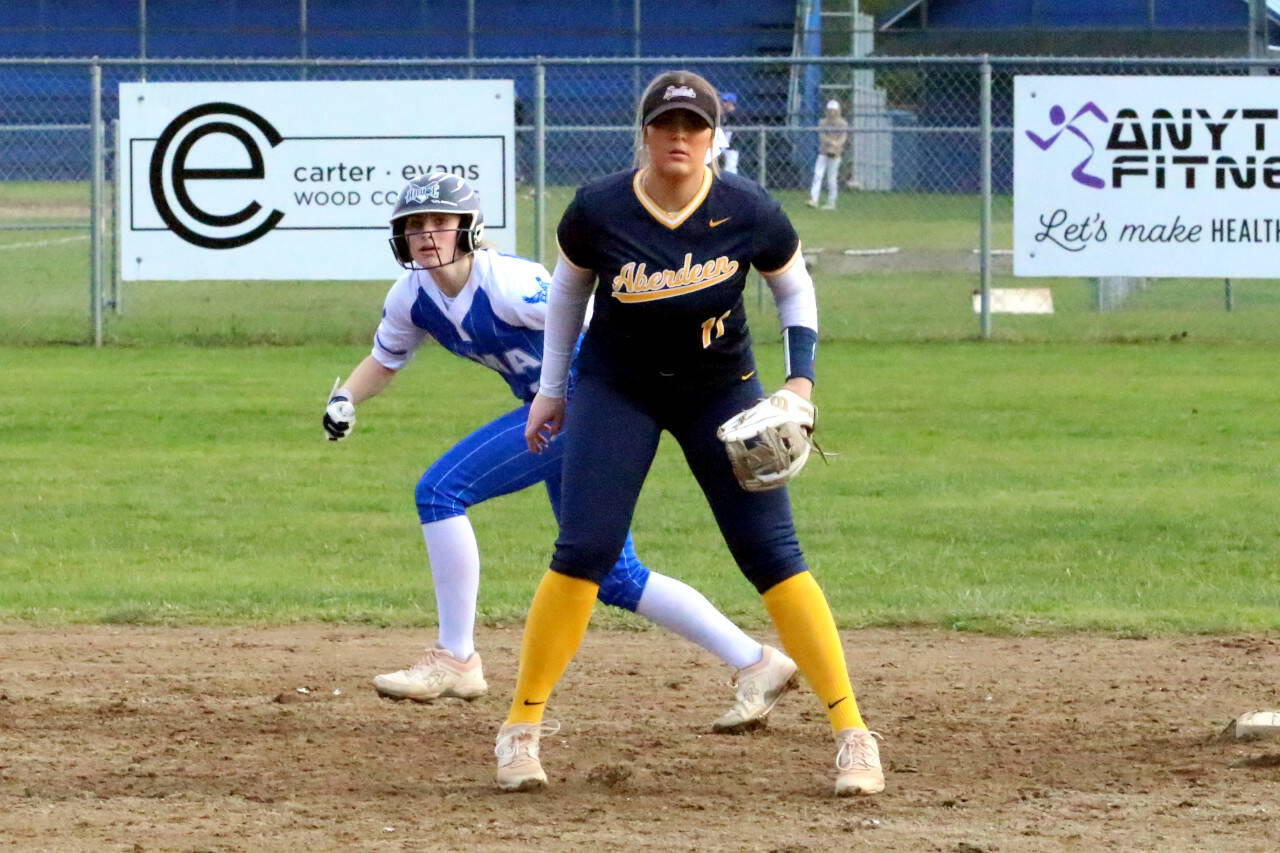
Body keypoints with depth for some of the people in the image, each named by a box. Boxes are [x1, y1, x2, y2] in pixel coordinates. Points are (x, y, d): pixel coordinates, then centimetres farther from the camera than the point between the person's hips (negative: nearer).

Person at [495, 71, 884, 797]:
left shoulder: (748, 212, -16)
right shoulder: (598, 212, -16)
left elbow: (795, 287, 2)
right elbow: (569, 286, 5)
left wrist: (801, 378, -9)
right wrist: (553, 388, 10)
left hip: (721, 390, 0)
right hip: (616, 389, 0)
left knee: (774, 557, -7)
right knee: (583, 552, -12)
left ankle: (851, 730, -3)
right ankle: (523, 727, 1)